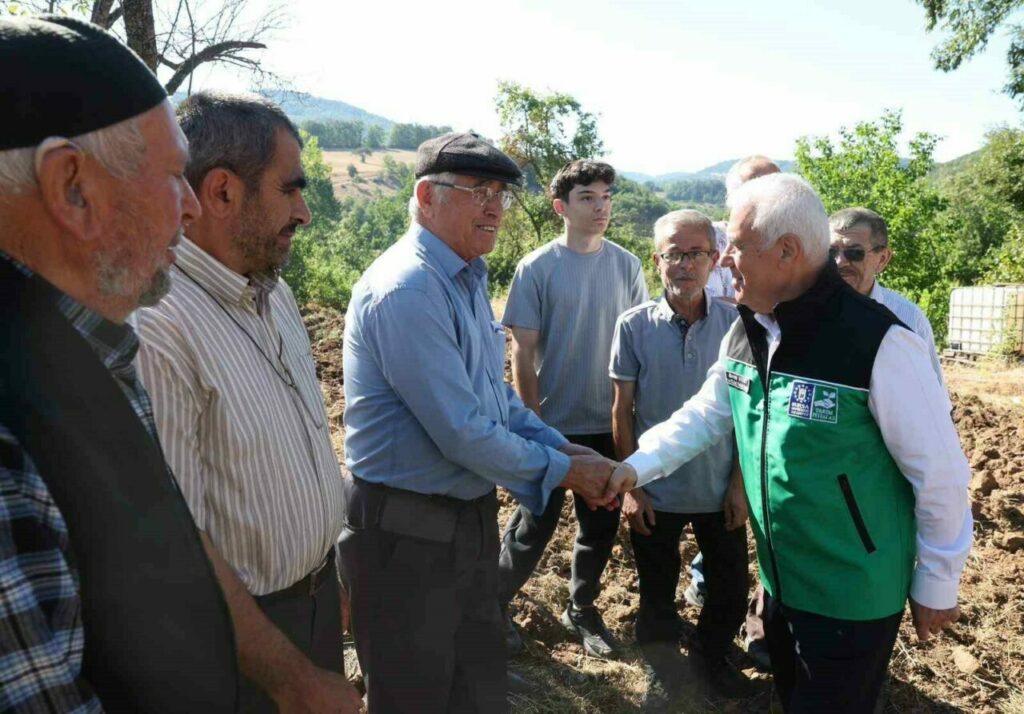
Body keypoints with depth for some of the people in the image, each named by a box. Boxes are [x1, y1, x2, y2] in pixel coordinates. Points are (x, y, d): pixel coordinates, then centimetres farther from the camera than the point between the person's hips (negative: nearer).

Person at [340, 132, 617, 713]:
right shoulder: (406, 291, -24)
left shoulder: (469, 281, 9)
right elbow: (463, 432, -26)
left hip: (471, 516, 9)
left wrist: (563, 447, 2)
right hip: (408, 531, -9)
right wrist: (563, 470, -13)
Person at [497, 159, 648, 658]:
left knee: (601, 526, 16)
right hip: (554, 425, -3)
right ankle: (495, 605, 31)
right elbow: (523, 352, -8)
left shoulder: (626, 266, 0)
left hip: (609, 425, 4)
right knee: (534, 526, 8)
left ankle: (582, 608, 39)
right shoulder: (537, 269, -9)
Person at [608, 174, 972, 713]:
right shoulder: (745, 333, -2)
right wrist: (638, 466, -6)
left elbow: (940, 472, -17)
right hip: (780, 581, 7)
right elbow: (704, 415, 8)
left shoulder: (877, 341, -25)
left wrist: (936, 584, -8)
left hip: (852, 596, -7)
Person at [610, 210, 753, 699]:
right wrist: (631, 485, -5)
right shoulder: (634, 325, -10)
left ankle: (712, 657, 46)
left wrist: (740, 483, -2)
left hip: (719, 490, 1)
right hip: (657, 491, -1)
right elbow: (622, 411, -4)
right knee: (657, 596, 16)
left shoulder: (736, 324, -7)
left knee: (731, 591, 16)